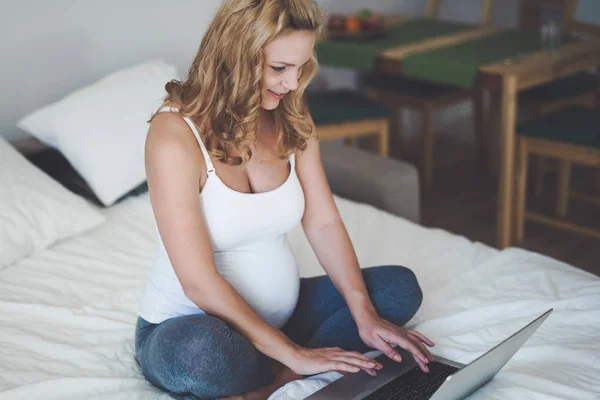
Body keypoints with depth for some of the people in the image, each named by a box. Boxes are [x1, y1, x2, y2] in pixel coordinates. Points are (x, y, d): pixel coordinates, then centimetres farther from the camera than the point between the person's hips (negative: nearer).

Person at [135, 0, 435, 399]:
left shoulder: (292, 119, -2)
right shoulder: (175, 134, -23)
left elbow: (324, 223, 0)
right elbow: (199, 282, -26)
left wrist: (365, 316, -13)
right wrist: (293, 354, -25)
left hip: (280, 314, 8)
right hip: (189, 325, -7)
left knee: (400, 287, -4)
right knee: (201, 352, -41)